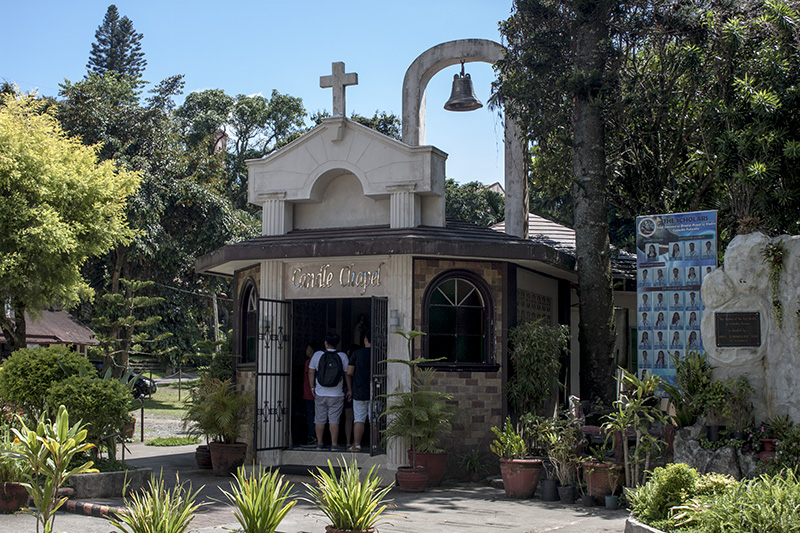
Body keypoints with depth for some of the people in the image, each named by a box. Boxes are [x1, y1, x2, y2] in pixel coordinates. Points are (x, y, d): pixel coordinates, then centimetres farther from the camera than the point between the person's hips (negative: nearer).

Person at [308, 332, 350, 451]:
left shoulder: (317, 355, 1)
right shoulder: (342, 356, -3)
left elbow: (311, 372, 4)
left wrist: (312, 387, 13)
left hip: (320, 393, 1)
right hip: (336, 394, -1)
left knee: (320, 420, 9)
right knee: (334, 420, 0)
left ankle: (319, 444, 15)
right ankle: (334, 444, -1)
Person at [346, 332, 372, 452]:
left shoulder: (357, 353, -2)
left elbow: (349, 373, 1)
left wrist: (350, 389, 11)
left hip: (359, 392, 0)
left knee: (359, 419, 5)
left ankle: (356, 444, 1)